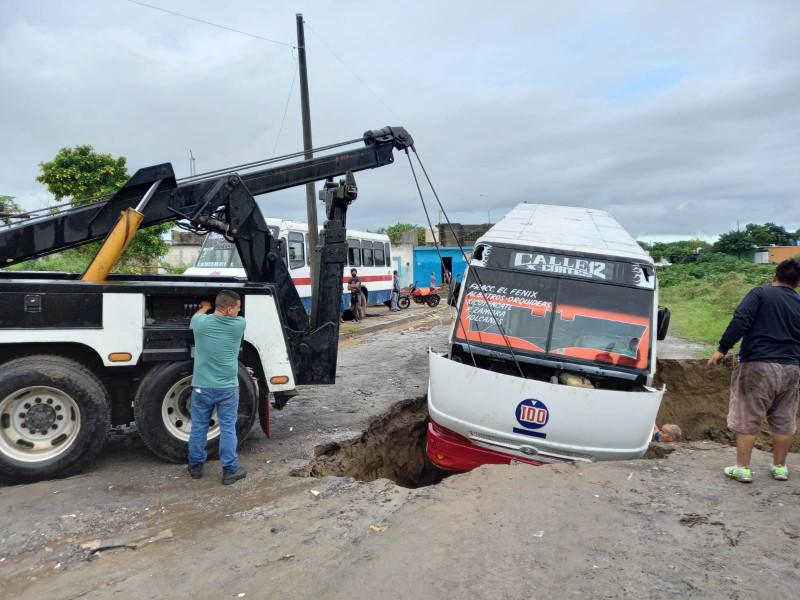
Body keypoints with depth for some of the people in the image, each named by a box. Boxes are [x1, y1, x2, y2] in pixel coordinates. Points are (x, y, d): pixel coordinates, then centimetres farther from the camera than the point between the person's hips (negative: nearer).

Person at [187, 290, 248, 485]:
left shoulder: (200, 322, -8)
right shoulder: (239, 325, -11)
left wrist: (205, 306, 38)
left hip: (201, 387, 2)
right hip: (228, 388, -2)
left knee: (198, 427, 16)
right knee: (228, 429, 8)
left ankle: (195, 466, 30)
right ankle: (230, 470, 15)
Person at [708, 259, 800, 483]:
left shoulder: (761, 293, -3)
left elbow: (740, 321, -17)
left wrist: (722, 349, -16)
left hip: (758, 365, -5)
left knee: (747, 419, 4)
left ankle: (742, 469, 8)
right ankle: (779, 467, 29)